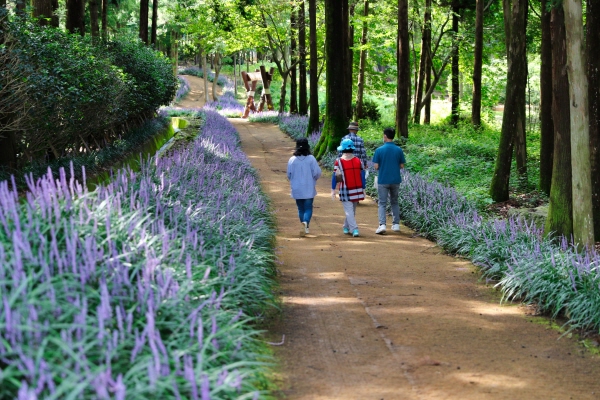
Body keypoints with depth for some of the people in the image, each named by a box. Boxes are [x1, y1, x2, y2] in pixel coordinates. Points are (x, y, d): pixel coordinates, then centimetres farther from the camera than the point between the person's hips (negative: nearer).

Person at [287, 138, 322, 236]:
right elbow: (317, 173, -9)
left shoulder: (292, 160, -5)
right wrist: (313, 179, 13)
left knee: (301, 209, 14)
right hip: (309, 189, -2)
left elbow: (289, 175, 1)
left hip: (297, 189, 2)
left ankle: (305, 228, 18)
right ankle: (305, 222, -25)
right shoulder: (311, 158, -9)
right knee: (308, 208, 2)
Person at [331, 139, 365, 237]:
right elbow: (362, 176, 3)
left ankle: (354, 229, -14)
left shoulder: (339, 162, -10)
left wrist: (333, 190, -1)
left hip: (345, 190, -4)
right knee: (352, 210, 17)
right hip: (357, 190, 4)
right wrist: (363, 189, 11)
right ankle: (346, 227, 30)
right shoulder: (358, 161, 0)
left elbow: (335, 177, -8)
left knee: (349, 211, -3)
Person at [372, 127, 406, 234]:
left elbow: (376, 167, -9)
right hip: (395, 180, 3)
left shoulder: (379, 150, -10)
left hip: (383, 180, -3)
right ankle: (396, 224, 16)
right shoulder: (399, 150, -3)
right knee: (394, 202, 17)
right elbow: (402, 166, 2)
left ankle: (382, 224, -14)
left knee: (382, 203, 1)